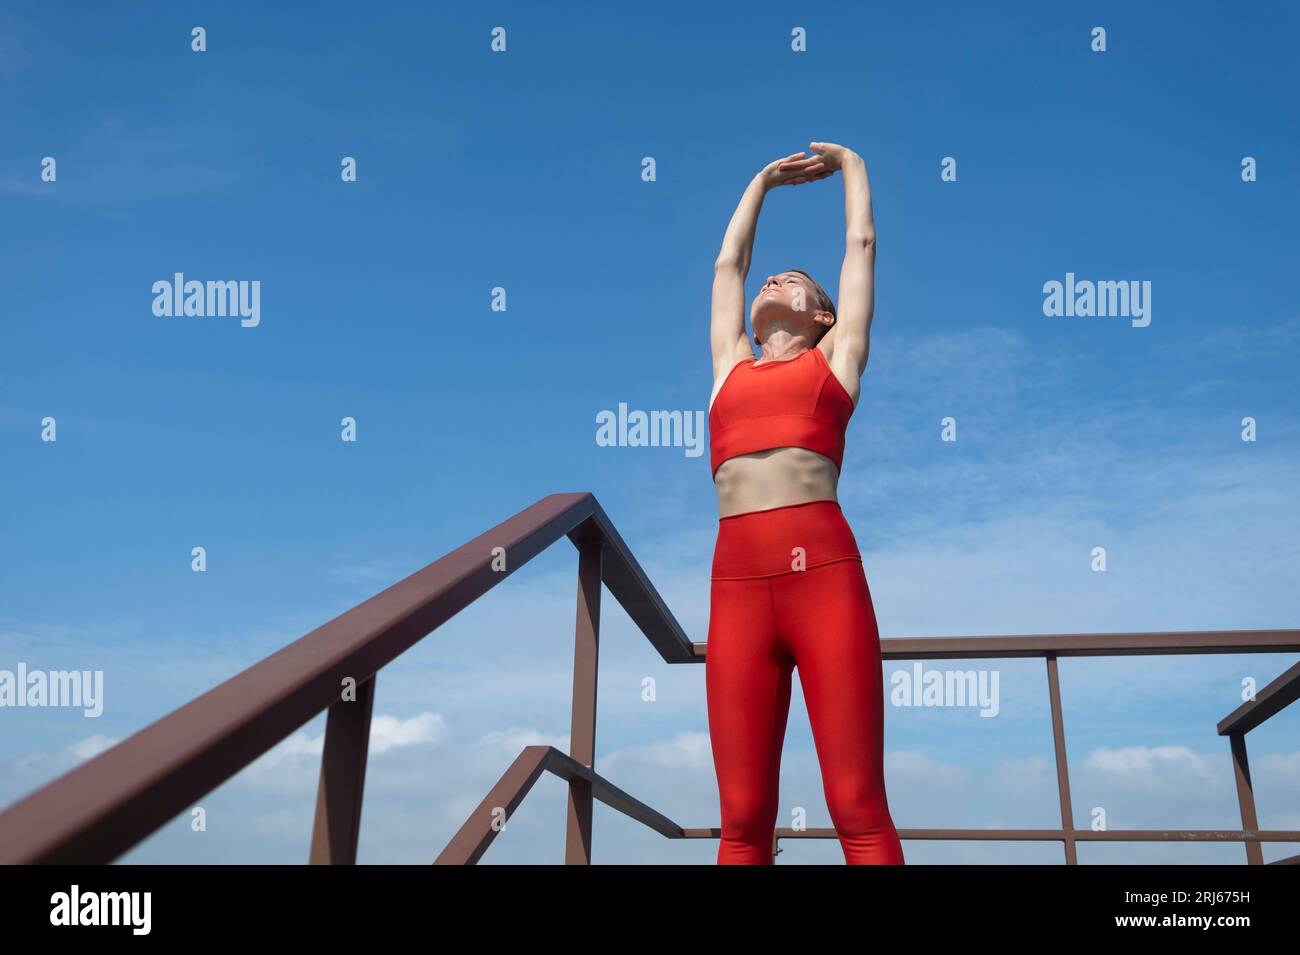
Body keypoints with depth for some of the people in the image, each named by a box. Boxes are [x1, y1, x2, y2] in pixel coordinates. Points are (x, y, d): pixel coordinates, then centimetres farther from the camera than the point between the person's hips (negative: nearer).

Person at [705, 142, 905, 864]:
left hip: (825, 571, -3)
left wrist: (851, 165, 46)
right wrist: (764, 180, 50)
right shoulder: (731, 367, 26)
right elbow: (729, 261, 38)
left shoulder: (835, 358, 19)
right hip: (737, 584, 3)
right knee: (744, 819, -2)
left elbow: (862, 244, 30)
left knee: (860, 809, -9)